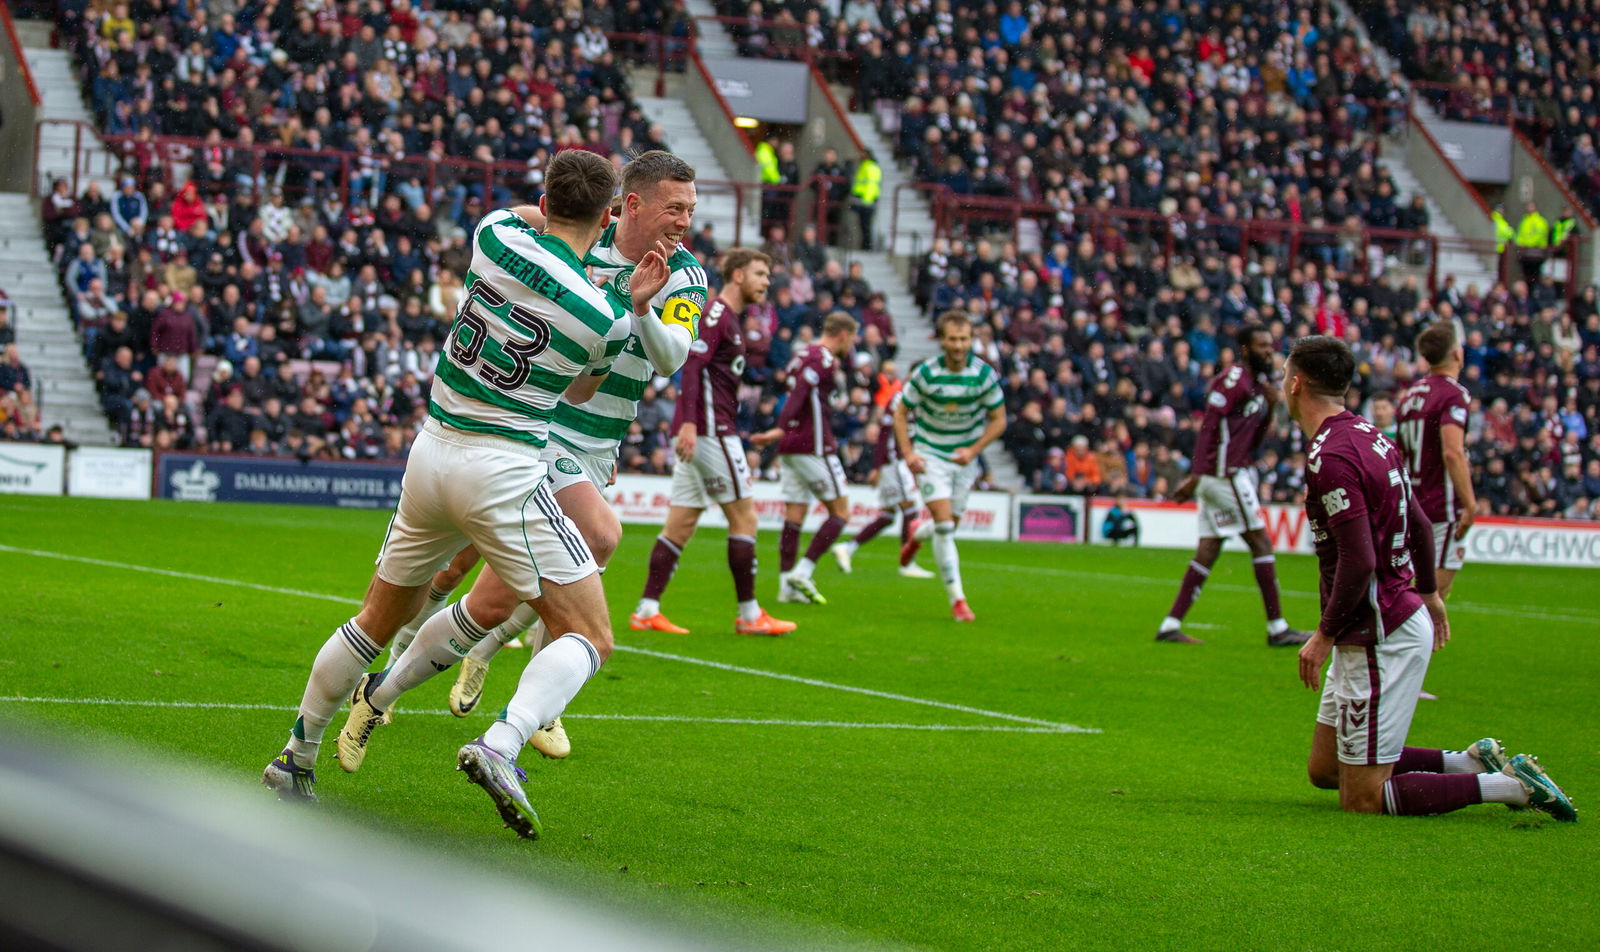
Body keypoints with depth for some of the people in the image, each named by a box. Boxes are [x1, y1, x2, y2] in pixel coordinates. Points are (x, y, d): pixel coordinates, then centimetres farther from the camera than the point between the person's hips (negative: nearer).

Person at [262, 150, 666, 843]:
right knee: (589, 638, -1)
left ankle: (295, 760, 31)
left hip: (432, 452, 5)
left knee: (383, 616, 23)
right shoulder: (606, 318, -9)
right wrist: (635, 303, 14)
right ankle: (500, 746, -25)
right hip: (505, 470, -5)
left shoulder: (496, 234, -3)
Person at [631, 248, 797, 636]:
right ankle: (749, 614, 0)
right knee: (744, 515, -4)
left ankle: (647, 611, 2)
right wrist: (689, 424, -30)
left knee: (681, 524, 6)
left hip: (697, 434, 10)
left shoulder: (728, 319, 22)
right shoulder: (716, 315, -9)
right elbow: (692, 366, -20)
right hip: (708, 431, -10)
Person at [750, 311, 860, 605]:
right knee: (840, 512, 0)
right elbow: (798, 394, -26)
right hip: (814, 446, -9)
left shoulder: (802, 357, 17)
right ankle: (802, 573, -9)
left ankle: (787, 585, 1)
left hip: (790, 448, 9)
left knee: (794, 515, 6)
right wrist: (780, 430, -35)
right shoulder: (823, 360, -11)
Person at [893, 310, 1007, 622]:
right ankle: (957, 599, -13)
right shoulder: (925, 373, -15)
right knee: (944, 525, -15)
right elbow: (901, 412, -4)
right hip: (930, 454, -3)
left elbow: (999, 419, -2)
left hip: (965, 456, 3)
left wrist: (974, 450, -15)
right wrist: (908, 453, -16)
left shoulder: (984, 374, -12)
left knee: (950, 524, 11)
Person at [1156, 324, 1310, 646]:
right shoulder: (1233, 380, -11)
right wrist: (1196, 475, -22)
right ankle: (1277, 628, -1)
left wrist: (1270, 408, 3)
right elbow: (1208, 429, -17)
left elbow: (1253, 442, 18)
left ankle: (1171, 624, 8)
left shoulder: (1255, 384, 18)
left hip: (1236, 473, 10)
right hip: (1226, 473, -10)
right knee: (1261, 543, -5)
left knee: (1208, 549, 8)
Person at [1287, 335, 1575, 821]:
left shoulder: (1330, 457, -21)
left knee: (1361, 799, -4)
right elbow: (1419, 525, 20)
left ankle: (1509, 784, -5)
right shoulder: (1369, 435, 8)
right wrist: (1427, 592, 35)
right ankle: (1470, 761, 15)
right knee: (1323, 770, 17)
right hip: (1403, 614, 10)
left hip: (1380, 635, -10)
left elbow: (1358, 562, -27)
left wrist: (1324, 635, -15)